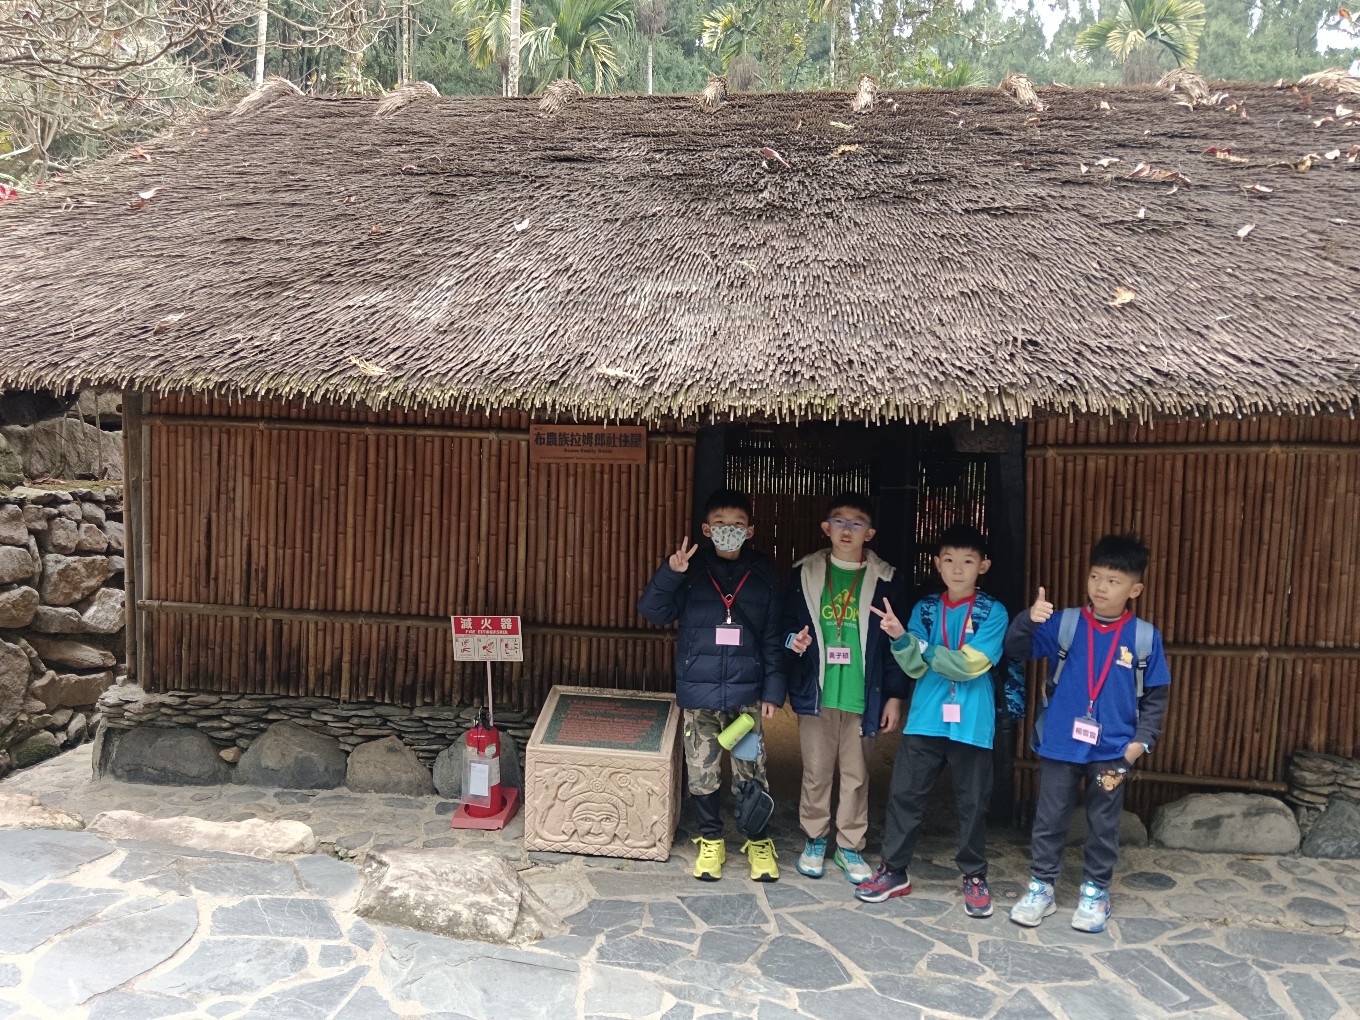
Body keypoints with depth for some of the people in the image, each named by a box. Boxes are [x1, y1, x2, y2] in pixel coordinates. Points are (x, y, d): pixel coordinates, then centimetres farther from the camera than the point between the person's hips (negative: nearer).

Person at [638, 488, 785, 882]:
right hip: (698, 691, 0)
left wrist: (773, 690, 1)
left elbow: (773, 637, 5)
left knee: (751, 773, 4)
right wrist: (669, 573, -24)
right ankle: (710, 840, 28)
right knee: (702, 773, 9)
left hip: (746, 692, 0)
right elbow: (653, 611, -7)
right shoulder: (691, 569, 0)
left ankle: (759, 842, 24)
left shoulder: (763, 573, 3)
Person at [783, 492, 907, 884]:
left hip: (862, 697, 0)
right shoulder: (805, 574, 4)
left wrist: (894, 695, 1)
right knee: (816, 772, 8)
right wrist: (793, 639, -14)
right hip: (815, 693, 0)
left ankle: (850, 847, 23)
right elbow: (787, 623, 9)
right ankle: (814, 841, 26)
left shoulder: (883, 580, 2)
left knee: (856, 776, 8)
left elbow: (895, 642, 3)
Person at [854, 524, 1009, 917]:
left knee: (972, 804, 9)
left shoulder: (993, 612, -4)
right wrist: (901, 638, -22)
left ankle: (974, 877, 26)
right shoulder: (924, 609, 4)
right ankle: (894, 870, 19)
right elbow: (914, 666, -4)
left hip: (972, 724, -2)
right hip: (925, 719, 2)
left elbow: (970, 664, -14)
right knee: (904, 794, 5)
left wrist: (924, 648, -12)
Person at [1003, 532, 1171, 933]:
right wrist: (1029, 619, -32)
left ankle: (1096, 892, 30)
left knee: (1104, 824, 13)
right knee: (1049, 820, 10)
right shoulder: (1064, 623, -6)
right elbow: (1017, 649, -13)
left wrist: (1142, 739, -3)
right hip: (1060, 744, 0)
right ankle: (1041, 888, 24)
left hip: (1112, 750, 0)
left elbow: (1156, 695, 4)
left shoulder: (1145, 637, -4)